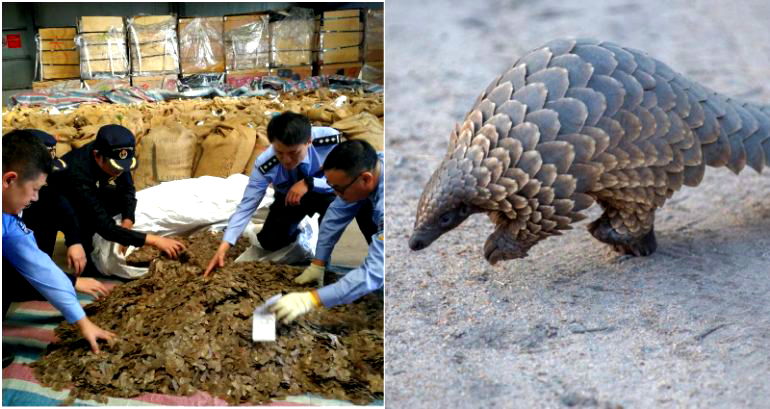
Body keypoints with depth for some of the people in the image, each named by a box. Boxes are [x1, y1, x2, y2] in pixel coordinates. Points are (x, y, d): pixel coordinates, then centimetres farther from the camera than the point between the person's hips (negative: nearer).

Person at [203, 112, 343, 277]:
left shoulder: (330, 140, -36)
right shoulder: (264, 165, -32)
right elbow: (246, 206, -26)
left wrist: (308, 183, -41)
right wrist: (223, 248, -33)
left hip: (324, 193, -2)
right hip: (289, 197, 2)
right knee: (270, 242, -11)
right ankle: (298, 230, 24)